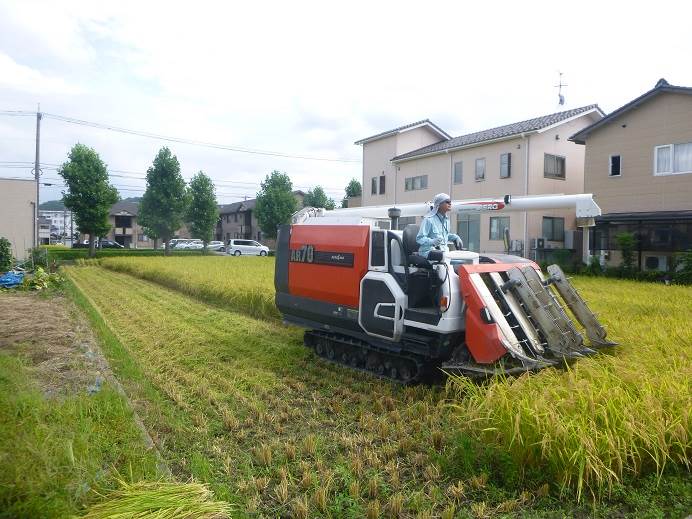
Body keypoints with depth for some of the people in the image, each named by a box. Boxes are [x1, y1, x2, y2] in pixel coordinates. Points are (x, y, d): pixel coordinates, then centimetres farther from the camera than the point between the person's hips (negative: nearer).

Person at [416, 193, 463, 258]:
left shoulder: (446, 220, 15)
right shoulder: (428, 219, -11)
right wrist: (432, 241, -32)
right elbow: (419, 238, -15)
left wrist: (454, 237, 11)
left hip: (443, 251, 8)